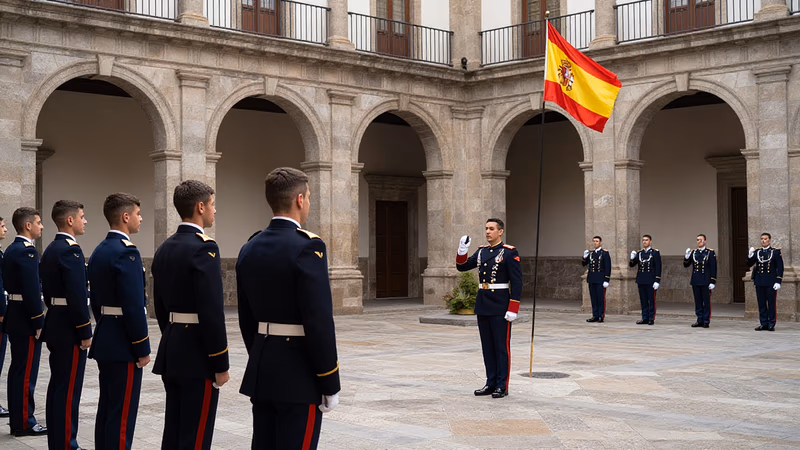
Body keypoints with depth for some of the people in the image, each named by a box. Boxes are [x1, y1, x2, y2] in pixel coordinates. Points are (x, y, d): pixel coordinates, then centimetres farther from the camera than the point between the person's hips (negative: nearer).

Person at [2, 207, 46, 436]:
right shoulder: (27, 251, -17)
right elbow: (32, 290, -22)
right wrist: (39, 322, -17)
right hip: (26, 320, -10)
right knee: (26, 372, -3)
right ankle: (24, 423, 3)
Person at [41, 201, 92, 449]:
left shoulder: (50, 249, 13)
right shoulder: (70, 250, -17)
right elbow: (77, 295, -23)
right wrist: (85, 332, -18)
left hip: (56, 326, 10)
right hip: (69, 330, -10)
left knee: (57, 387, 14)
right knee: (69, 390, -5)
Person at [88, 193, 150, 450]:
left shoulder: (99, 251, 12)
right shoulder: (126, 251, -18)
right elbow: (133, 306, -21)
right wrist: (142, 348, -16)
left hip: (105, 341, 10)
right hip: (123, 344, -10)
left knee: (107, 409, 15)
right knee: (122, 414, -4)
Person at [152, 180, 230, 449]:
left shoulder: (164, 248, 10)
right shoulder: (203, 247, -17)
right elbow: (211, 311, -21)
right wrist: (221, 364, -16)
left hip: (171, 351, 9)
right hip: (198, 356, -9)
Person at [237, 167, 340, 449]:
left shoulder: (249, 249, 7)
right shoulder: (308, 246, -16)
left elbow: (246, 319, 13)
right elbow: (319, 322, -19)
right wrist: (330, 384, -12)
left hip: (261, 372, 8)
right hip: (299, 375, -8)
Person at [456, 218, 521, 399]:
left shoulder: (510, 253, -8)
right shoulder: (481, 251, 11)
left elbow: (517, 282, -12)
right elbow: (462, 266, 13)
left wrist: (512, 309, -17)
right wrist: (462, 251, -6)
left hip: (500, 308, -7)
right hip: (482, 305, 7)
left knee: (501, 347, 0)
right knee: (487, 347, 11)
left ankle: (502, 386, 6)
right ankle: (491, 383, 19)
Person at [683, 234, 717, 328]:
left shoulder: (710, 252, -2)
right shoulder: (693, 252, 10)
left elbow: (713, 268, -4)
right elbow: (686, 265, 10)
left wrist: (712, 282, -9)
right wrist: (687, 257, -10)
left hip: (706, 282, -4)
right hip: (695, 281, 4)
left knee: (706, 302, -1)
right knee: (698, 302, 8)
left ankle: (706, 321, 4)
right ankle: (700, 320, 14)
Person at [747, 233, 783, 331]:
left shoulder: (775, 252, 1)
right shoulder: (757, 252, 10)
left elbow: (780, 268, -2)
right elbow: (749, 264, 6)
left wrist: (778, 281, -10)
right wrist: (750, 256, -13)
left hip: (771, 282, -3)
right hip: (759, 282, 3)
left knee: (771, 304, 0)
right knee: (761, 304, 6)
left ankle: (771, 324, 6)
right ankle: (763, 323, 12)